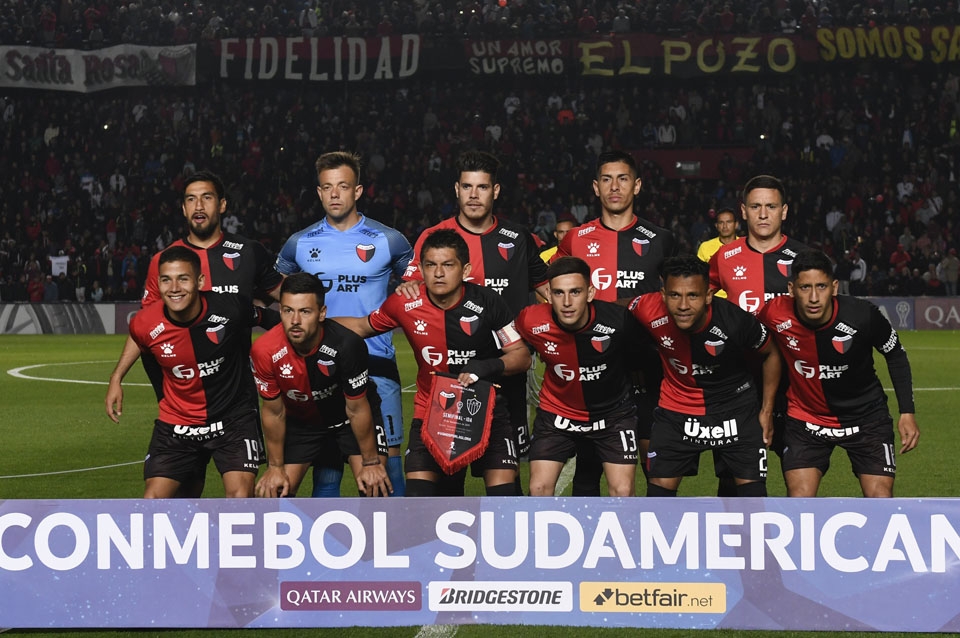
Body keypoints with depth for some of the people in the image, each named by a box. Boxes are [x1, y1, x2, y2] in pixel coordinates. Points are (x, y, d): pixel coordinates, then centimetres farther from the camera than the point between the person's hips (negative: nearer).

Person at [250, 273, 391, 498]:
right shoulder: (265, 351, -30)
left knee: (374, 487, -14)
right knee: (275, 491, -5)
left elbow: (356, 409, -21)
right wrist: (275, 467, -4)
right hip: (300, 419, 2)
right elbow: (273, 412, -12)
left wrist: (371, 462, -12)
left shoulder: (347, 344, -36)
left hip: (351, 417, -2)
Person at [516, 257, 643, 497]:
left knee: (623, 492, -6)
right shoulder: (532, 322, -23)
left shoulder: (618, 320, -27)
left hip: (613, 412, -1)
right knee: (539, 489, -5)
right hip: (557, 412, 1)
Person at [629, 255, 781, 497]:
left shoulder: (737, 321, -28)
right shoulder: (648, 310, -26)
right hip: (676, 407, 2)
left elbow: (770, 354, -6)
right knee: (660, 485, 1)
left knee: (753, 490, -2)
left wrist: (767, 410, -3)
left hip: (735, 404, -1)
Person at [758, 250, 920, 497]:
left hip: (866, 417, 0)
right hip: (805, 419, 0)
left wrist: (907, 412, -5)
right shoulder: (775, 315, -23)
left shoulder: (863, 316, -24)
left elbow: (896, 356, -4)